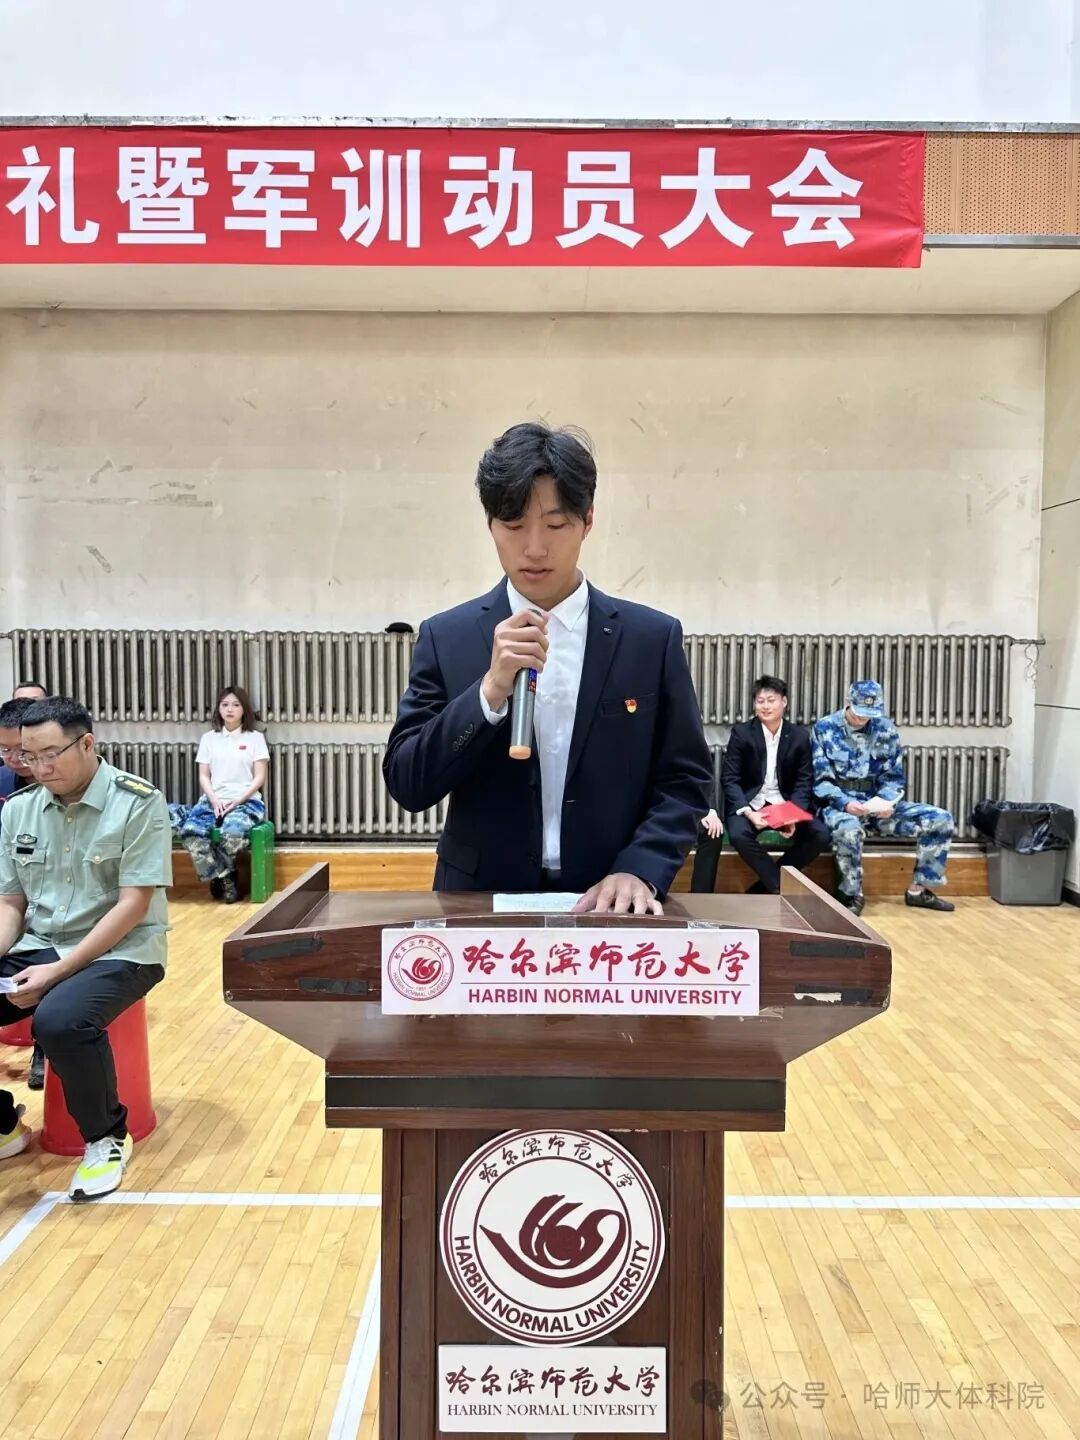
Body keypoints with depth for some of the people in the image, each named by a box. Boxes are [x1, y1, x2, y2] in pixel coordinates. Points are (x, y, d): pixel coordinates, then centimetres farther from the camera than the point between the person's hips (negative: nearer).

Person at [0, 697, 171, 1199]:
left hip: (120, 952, -5)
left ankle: (107, 1137, -5)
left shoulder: (139, 803, -11)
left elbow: (133, 905, -15)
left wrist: (57, 971, -20)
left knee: (60, 1021, -33)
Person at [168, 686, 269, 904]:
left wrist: (238, 800, -12)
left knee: (232, 832, -38)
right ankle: (225, 880, -13)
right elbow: (203, 776, 9)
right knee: (190, 832, -31)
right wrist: (214, 800, -9)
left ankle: (217, 876, -6)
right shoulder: (208, 738, 14)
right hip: (213, 800, 3)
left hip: (246, 801, -3)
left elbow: (260, 778, 1)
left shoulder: (255, 737, 7)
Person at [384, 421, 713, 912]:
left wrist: (639, 870, -13)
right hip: (481, 901, -1)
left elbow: (683, 779, 2)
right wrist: (490, 691, -16)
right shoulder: (446, 638, 0)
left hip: (608, 902, 1)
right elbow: (407, 784, -4)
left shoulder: (653, 638, 1)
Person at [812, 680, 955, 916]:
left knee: (941, 820, -9)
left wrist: (887, 802, -14)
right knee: (848, 828, -41)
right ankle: (853, 895, -16)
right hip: (839, 804, -4)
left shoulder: (885, 729, 6)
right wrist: (846, 803, -25)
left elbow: (893, 777, 7)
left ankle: (918, 890, 5)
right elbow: (821, 780, -7)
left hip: (876, 803, 5)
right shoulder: (824, 728, -4)